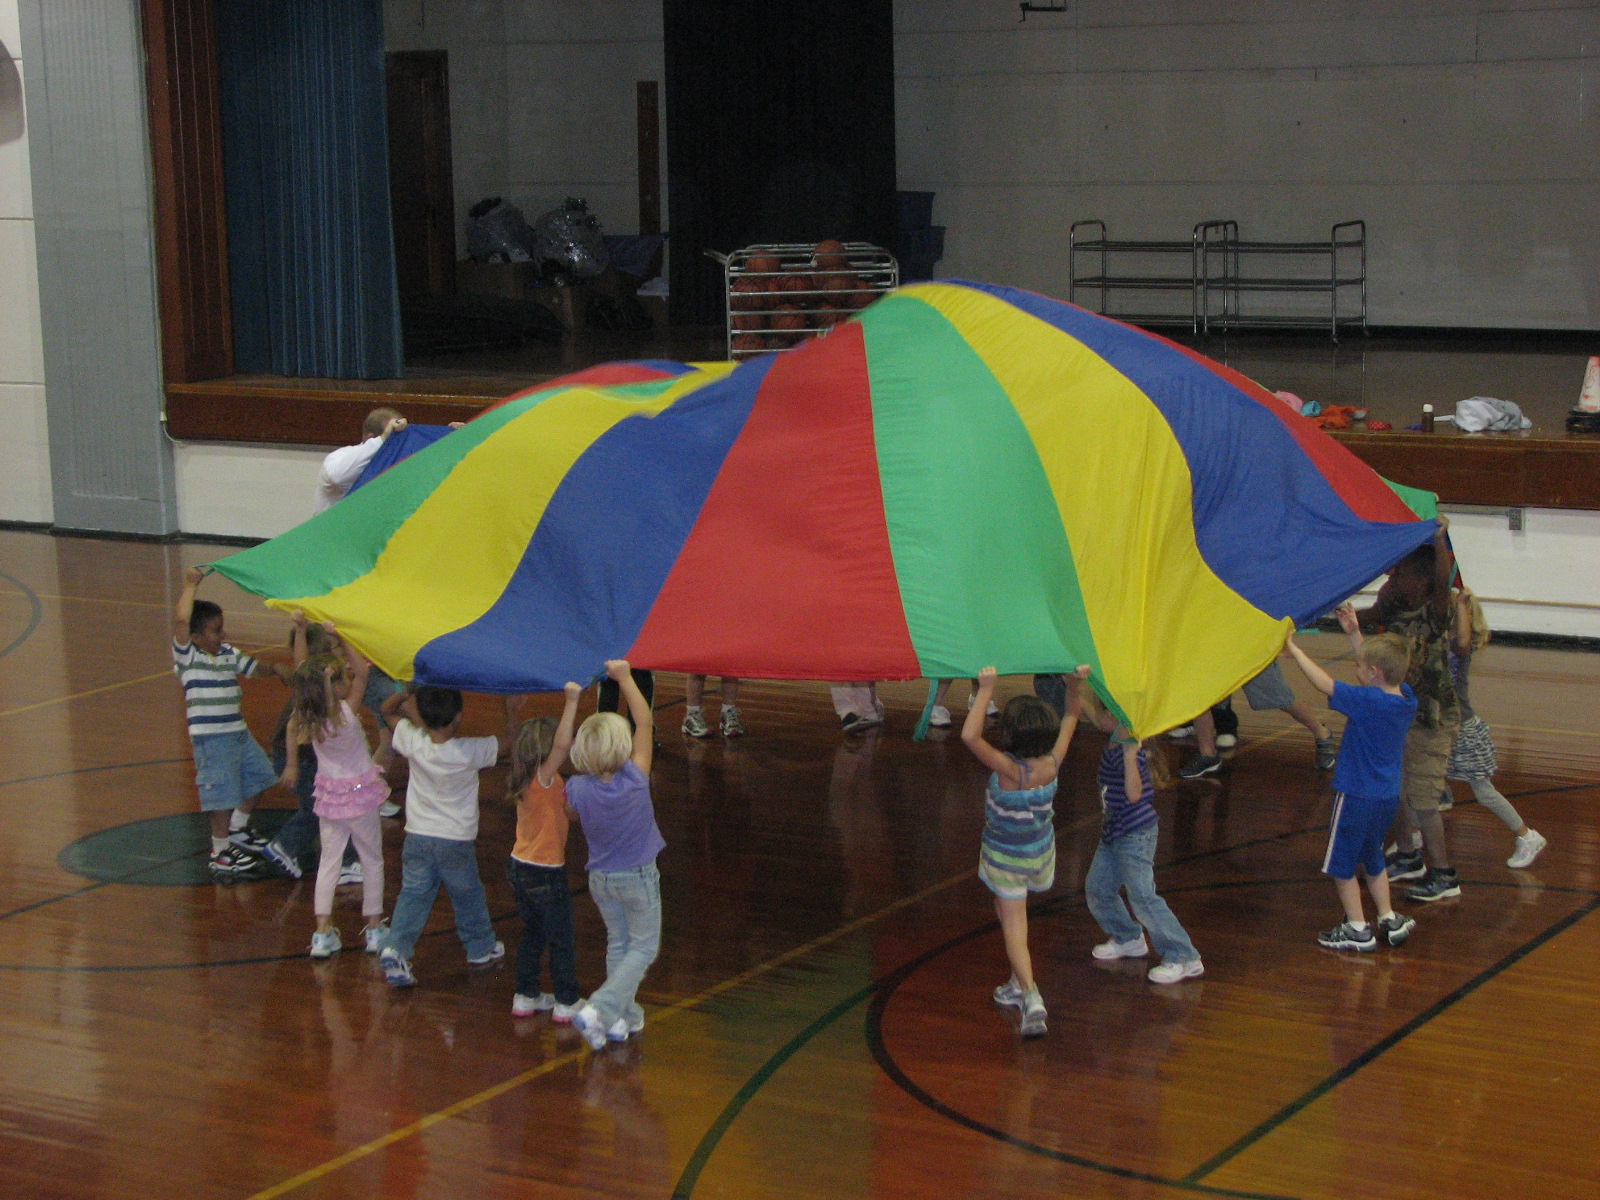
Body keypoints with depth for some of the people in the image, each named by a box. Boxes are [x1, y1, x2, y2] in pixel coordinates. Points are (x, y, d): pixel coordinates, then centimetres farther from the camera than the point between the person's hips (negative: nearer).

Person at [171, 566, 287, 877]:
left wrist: (275, 670, 4)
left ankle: (237, 829, 41)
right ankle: (220, 853, 10)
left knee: (258, 776, 22)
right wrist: (190, 586, -19)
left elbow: (252, 667, 23)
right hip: (211, 738, -8)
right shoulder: (187, 656, -12)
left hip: (239, 732, 8)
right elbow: (181, 620, -27)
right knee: (223, 795, -4)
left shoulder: (228, 654, 9)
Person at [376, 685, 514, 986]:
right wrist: (511, 711, 12)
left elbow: (388, 710, 5)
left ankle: (396, 948, -11)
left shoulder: (414, 743, -12)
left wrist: (408, 694, -8)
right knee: (468, 895, 17)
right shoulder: (469, 752, -20)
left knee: (413, 895, 7)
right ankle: (481, 947, 34)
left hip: (417, 837, 2)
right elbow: (506, 741, -3)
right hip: (456, 840, -2)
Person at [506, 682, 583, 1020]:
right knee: (563, 940, 7)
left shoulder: (525, 782, 2)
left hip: (519, 867, 8)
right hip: (545, 875, -8)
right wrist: (572, 700, -38)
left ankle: (525, 997, 30)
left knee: (533, 933, 22)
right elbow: (562, 744, -40)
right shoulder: (545, 778, -22)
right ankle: (566, 1003, 16)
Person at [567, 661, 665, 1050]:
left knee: (617, 943, 20)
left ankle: (624, 1018, 24)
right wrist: (624, 677, -16)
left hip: (601, 878, 3)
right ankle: (599, 1010, -7)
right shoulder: (634, 781, -25)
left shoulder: (577, 789, -19)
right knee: (643, 948, 9)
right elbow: (645, 722, -20)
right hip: (638, 877, -3)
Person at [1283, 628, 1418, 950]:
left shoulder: (1368, 702, -24)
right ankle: (1389, 920, 27)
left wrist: (1294, 651, -11)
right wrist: (1354, 633, 21)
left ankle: (1358, 930, 12)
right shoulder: (1406, 698, -2)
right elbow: (1375, 662, 14)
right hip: (1388, 796, 8)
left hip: (1356, 796, -8)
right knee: (1373, 860, 25)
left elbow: (1324, 683, -21)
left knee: (1341, 864, 7)